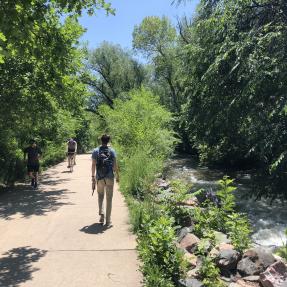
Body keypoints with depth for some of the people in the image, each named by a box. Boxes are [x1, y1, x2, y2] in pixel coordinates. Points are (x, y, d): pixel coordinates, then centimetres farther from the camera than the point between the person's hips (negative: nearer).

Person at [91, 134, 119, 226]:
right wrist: (117, 175, 8)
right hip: (110, 177, -1)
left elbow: (93, 165, 0)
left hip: (99, 177, 1)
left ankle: (101, 214, 5)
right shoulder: (112, 151, -2)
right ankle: (108, 221, 9)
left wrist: (93, 176, 9)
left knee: (100, 196, 21)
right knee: (109, 199, 6)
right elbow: (115, 165, -2)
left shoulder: (95, 151, 1)